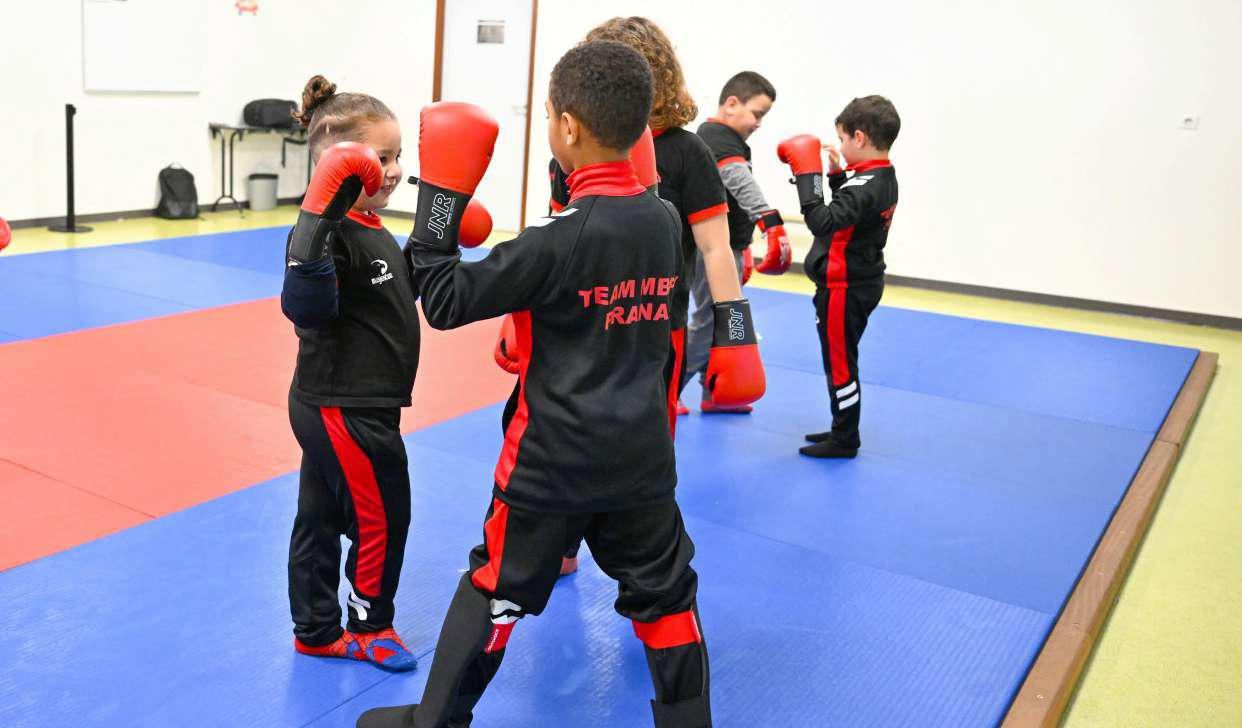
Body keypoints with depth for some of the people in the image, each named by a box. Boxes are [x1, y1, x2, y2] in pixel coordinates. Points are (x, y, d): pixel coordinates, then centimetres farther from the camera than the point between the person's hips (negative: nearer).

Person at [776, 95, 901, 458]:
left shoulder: (864, 186, -23)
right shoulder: (884, 178, 7)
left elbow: (823, 223, -33)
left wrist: (808, 177, -29)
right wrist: (837, 175, 8)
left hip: (843, 288, -10)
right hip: (863, 282, 10)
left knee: (839, 363, 1)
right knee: (842, 360, 19)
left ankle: (845, 440, 11)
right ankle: (843, 429, 31)